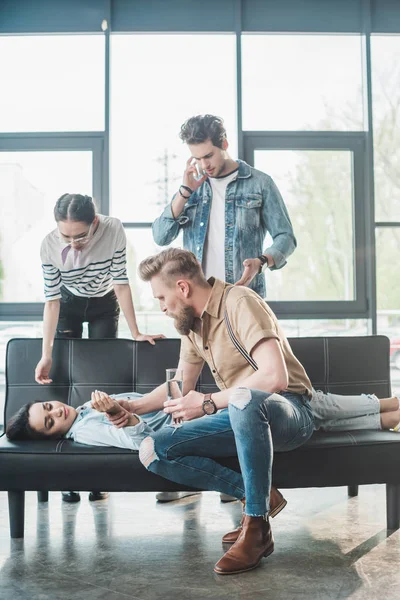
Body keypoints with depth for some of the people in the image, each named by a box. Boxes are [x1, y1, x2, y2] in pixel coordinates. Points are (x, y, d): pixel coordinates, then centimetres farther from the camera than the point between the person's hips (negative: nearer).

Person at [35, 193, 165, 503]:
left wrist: (136, 332, -21)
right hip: (68, 306, 1)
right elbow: (52, 300, -24)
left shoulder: (113, 230, -32)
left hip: (104, 306, 0)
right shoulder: (50, 245, -29)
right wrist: (46, 355, -28)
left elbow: (121, 283, -24)